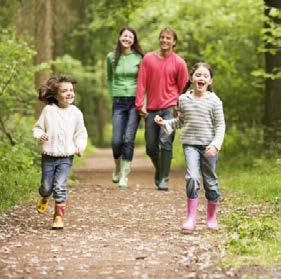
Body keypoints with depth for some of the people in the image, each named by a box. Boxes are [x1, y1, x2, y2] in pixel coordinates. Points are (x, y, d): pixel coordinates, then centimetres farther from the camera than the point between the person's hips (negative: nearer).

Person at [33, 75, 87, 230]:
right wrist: (39, 135, -16)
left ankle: (59, 217, -1)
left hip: (66, 157, 0)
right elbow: (38, 127, 5)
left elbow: (81, 133, 10)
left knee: (60, 187, -10)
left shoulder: (75, 112, 1)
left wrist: (80, 146, -5)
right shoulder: (48, 110, -3)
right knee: (47, 186, 7)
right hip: (48, 155, 0)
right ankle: (44, 198, 44)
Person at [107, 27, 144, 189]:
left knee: (129, 139, -8)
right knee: (117, 140, -5)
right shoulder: (111, 57, 7)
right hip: (118, 102, 2)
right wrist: (113, 94, 11)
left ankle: (124, 175, 1)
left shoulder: (139, 58, 1)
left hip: (135, 101, -2)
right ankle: (118, 167, 25)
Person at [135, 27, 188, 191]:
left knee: (165, 142, -17)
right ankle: (159, 171, 33)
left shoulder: (179, 63, 0)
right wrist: (141, 104, -3)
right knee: (151, 147, 7)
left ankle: (164, 179, -10)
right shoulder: (148, 59, 4)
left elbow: (183, 88, 6)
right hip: (151, 109, 3)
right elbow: (142, 83, 3)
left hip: (169, 107, -3)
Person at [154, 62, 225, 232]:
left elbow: (220, 125, -3)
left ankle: (212, 218, 27)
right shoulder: (184, 99, 5)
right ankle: (191, 218, -13)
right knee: (192, 177, -18)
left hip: (209, 145, -1)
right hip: (190, 144, 1)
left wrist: (215, 144, -16)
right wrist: (165, 123, 5)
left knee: (210, 181, 9)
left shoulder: (214, 101, -4)